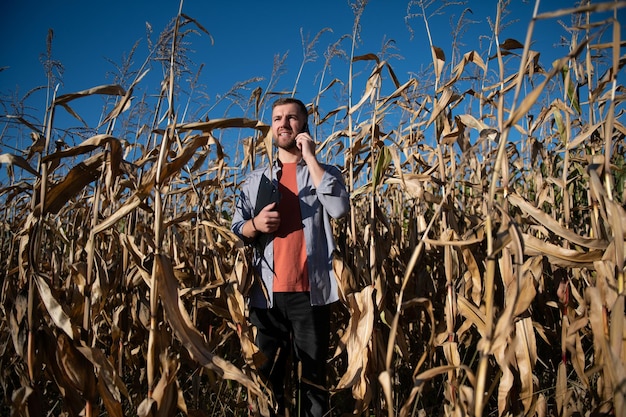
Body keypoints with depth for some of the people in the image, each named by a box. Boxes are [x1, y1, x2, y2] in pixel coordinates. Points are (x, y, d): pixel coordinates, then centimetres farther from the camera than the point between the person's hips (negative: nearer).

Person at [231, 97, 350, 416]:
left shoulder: (325, 172, 8)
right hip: (268, 292, 3)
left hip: (311, 291, -2)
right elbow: (235, 231, 13)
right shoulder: (256, 180, 14)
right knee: (267, 374, 10)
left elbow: (339, 208, -14)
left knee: (314, 375, 6)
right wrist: (255, 224, -10)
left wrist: (310, 158, -9)